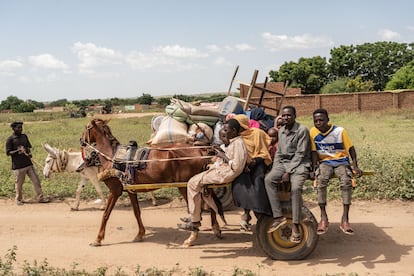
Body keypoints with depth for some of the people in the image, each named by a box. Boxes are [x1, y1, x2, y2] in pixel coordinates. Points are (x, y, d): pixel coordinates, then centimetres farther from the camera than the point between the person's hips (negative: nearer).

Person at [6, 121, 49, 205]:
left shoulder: (24, 136, 9)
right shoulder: (10, 139, -7)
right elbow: (8, 153, -9)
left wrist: (29, 153, -2)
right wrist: (17, 151, -23)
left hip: (28, 163, 5)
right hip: (18, 166, -5)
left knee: (36, 180, 3)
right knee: (19, 184, 7)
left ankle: (40, 197, 10)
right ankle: (18, 199, 25)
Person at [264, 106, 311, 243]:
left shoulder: (302, 130, -7)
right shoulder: (281, 131, 14)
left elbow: (300, 154, -12)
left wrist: (288, 172, -16)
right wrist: (274, 169, 4)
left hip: (299, 164, -6)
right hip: (283, 163, 6)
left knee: (295, 188, -31)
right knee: (268, 179, -21)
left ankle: (295, 226, -23)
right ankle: (278, 216, -22)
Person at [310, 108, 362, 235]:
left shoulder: (340, 131, -7)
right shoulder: (313, 132, -2)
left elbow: (351, 148, -1)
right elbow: (314, 152, 1)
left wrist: (355, 166, -9)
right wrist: (315, 168, -12)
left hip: (341, 161, -1)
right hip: (324, 162, 1)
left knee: (346, 182, -31)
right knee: (321, 180, -32)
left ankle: (345, 219, -25)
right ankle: (323, 217, -26)